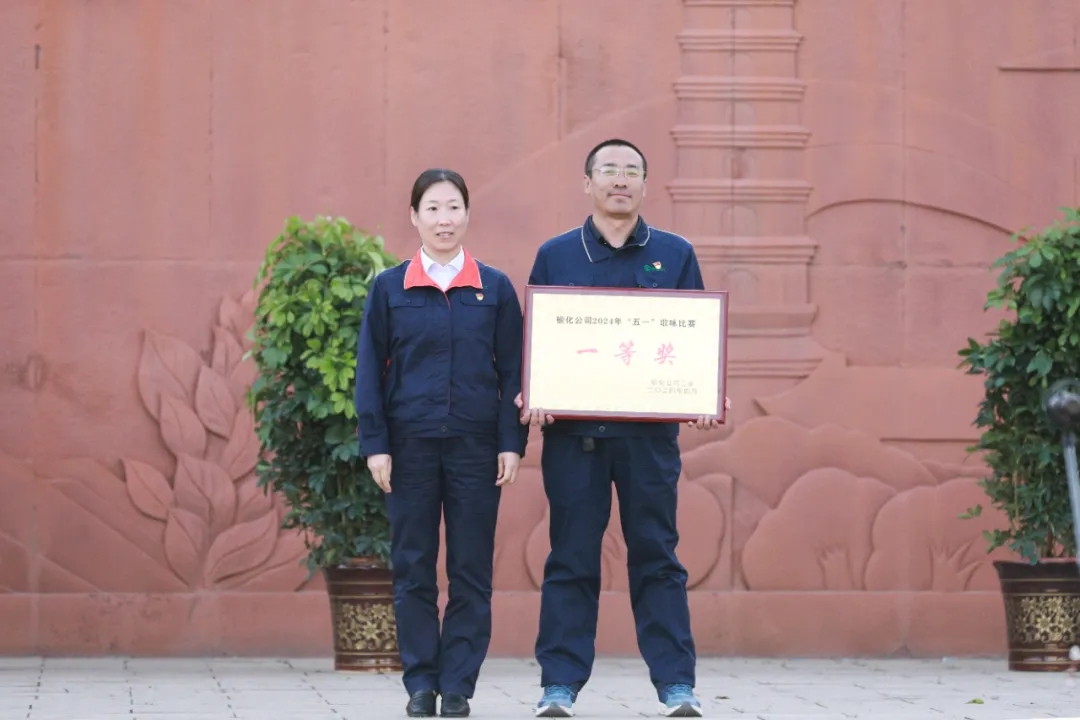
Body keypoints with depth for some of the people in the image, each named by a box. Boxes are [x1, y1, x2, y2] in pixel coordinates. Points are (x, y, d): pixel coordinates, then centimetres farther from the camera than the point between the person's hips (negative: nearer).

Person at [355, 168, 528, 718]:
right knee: (413, 569, 2)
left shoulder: (495, 289, 5)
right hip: (410, 445, 0)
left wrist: (512, 443, -4)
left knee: (471, 571, 1)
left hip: (475, 446, 0)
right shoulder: (389, 289, 4)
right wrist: (375, 445, -4)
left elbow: (512, 371, 5)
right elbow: (370, 371, 3)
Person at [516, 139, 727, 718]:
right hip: (572, 431, 0)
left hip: (650, 431, 0)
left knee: (656, 558, 1)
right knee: (571, 559, 2)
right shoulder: (555, 256, 9)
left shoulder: (675, 255, 10)